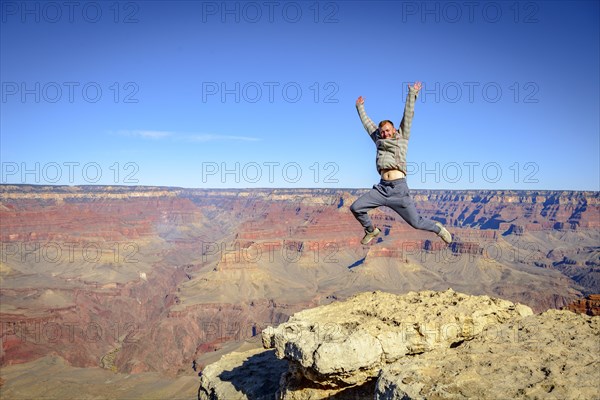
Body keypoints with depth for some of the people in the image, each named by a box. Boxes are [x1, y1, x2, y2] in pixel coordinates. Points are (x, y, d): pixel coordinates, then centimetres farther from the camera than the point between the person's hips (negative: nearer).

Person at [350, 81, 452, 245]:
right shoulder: (379, 141, 19)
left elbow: (408, 116, 7)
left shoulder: (401, 138, 11)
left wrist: (412, 94, 4)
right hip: (382, 187, 4)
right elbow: (367, 123, 31)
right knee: (355, 208, -8)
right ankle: (371, 230, 18)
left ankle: (438, 228, 31)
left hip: (399, 188, -4)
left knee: (416, 222, 0)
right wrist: (360, 107, 39)